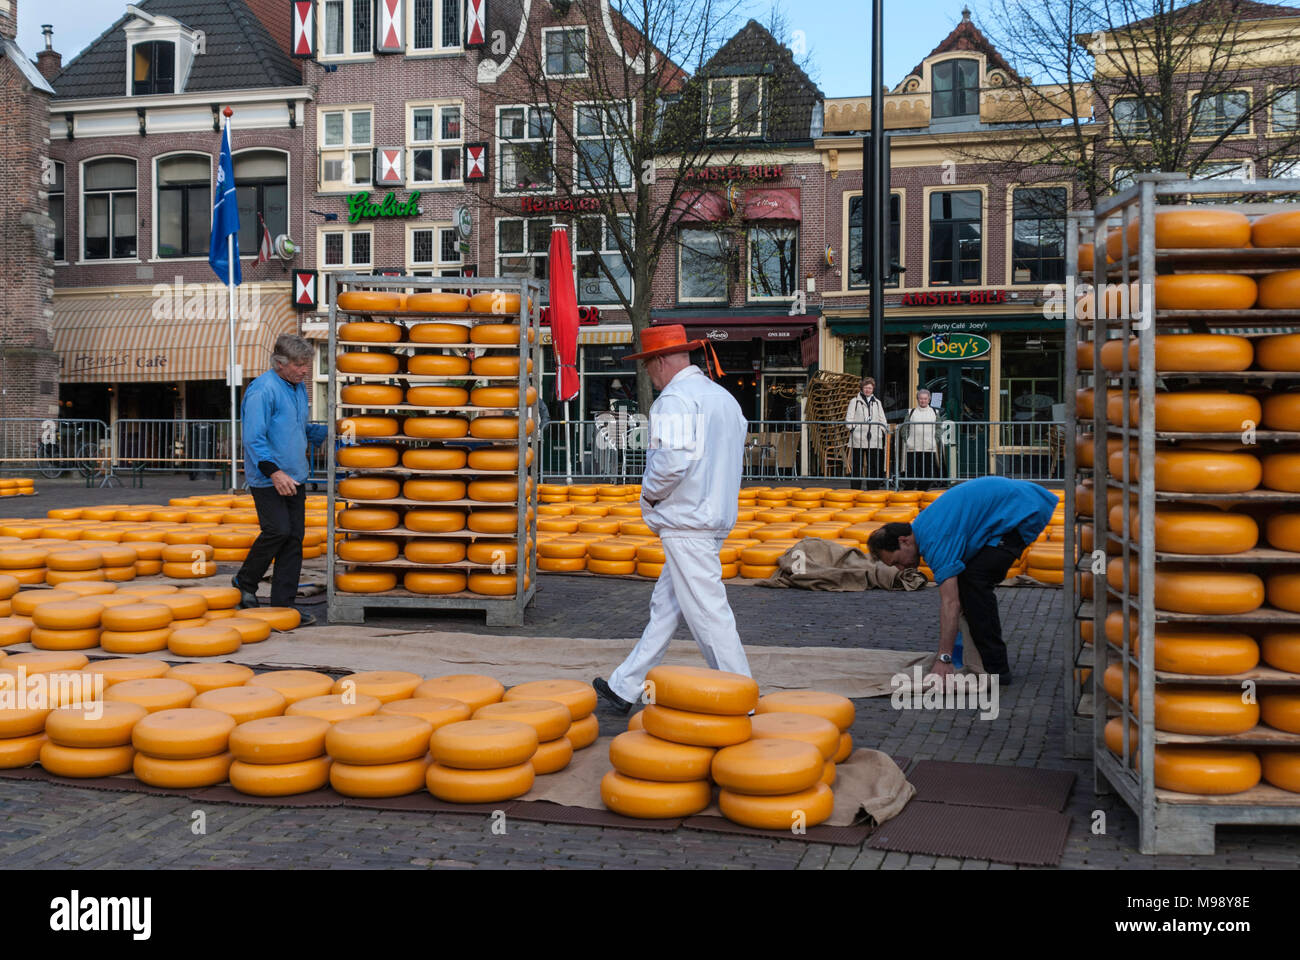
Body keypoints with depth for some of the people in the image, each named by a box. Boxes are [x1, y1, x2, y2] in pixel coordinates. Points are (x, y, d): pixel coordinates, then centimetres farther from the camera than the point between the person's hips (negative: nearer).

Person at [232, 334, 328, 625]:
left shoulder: (299, 388, 13)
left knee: (294, 538, 4)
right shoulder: (262, 390, -15)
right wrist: (274, 472, -27)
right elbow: (254, 439, -19)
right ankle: (245, 583, 11)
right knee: (278, 530, -14)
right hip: (267, 479, -8)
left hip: (294, 478, 8)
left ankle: (283, 605, 9)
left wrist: (327, 431, 11)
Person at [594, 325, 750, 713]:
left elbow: (672, 461, -26)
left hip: (686, 523, -10)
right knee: (664, 606, 14)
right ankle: (625, 688, 23)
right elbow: (734, 458, 18)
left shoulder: (675, 400, -14)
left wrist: (651, 492, -7)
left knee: (707, 612, -5)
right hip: (716, 515, 10)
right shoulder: (724, 397, 15)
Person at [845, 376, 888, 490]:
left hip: (874, 439, 3)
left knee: (873, 466, 2)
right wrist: (852, 429, -10)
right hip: (858, 439, -3)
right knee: (857, 466, -1)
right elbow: (849, 419, 3)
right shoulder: (855, 401, 7)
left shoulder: (877, 402, 18)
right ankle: (856, 489, 2)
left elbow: (882, 419, 19)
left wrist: (885, 431, 7)